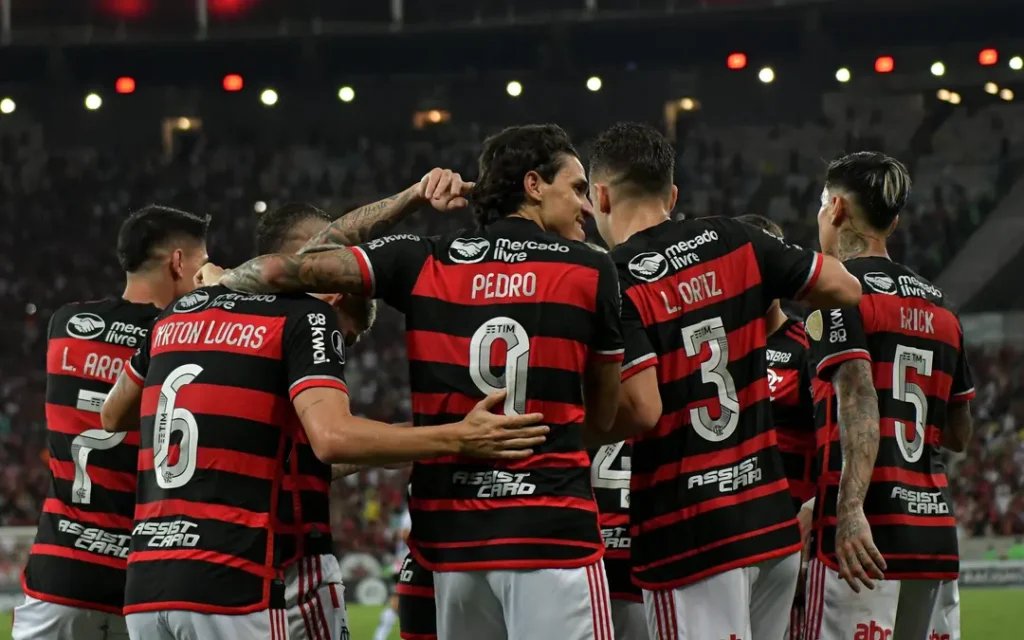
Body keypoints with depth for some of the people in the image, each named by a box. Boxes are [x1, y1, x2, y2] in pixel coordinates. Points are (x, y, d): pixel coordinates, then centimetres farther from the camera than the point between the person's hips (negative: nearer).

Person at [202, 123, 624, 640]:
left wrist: (220, 282, 23)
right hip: (551, 534, -4)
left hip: (452, 535, 4)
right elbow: (603, 417, 9)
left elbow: (281, 271, 2)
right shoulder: (590, 273, 0)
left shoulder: (424, 262, 6)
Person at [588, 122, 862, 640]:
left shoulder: (614, 282, -10)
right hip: (774, 521, 6)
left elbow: (641, 407, -19)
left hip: (689, 538, -6)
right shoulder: (730, 242, 7)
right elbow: (845, 290, 12)